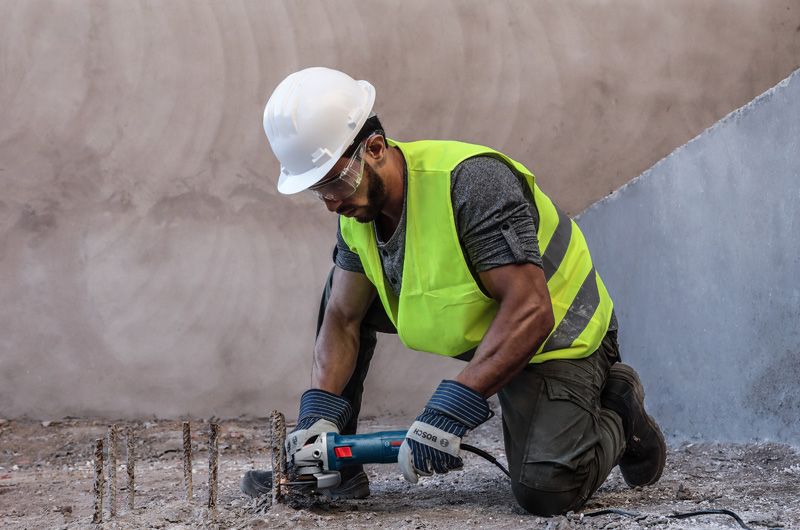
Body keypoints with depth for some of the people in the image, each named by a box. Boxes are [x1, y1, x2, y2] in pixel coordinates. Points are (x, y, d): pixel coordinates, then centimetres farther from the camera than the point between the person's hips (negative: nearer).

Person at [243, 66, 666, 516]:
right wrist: (319, 409, -20)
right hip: (475, 330, 8)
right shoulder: (356, 208, -7)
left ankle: (616, 417, 8)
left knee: (545, 491, -25)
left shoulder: (473, 180, -33)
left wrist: (452, 410, -42)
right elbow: (342, 320, -4)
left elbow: (530, 312, -37)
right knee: (342, 292, 1)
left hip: (557, 333, -8)